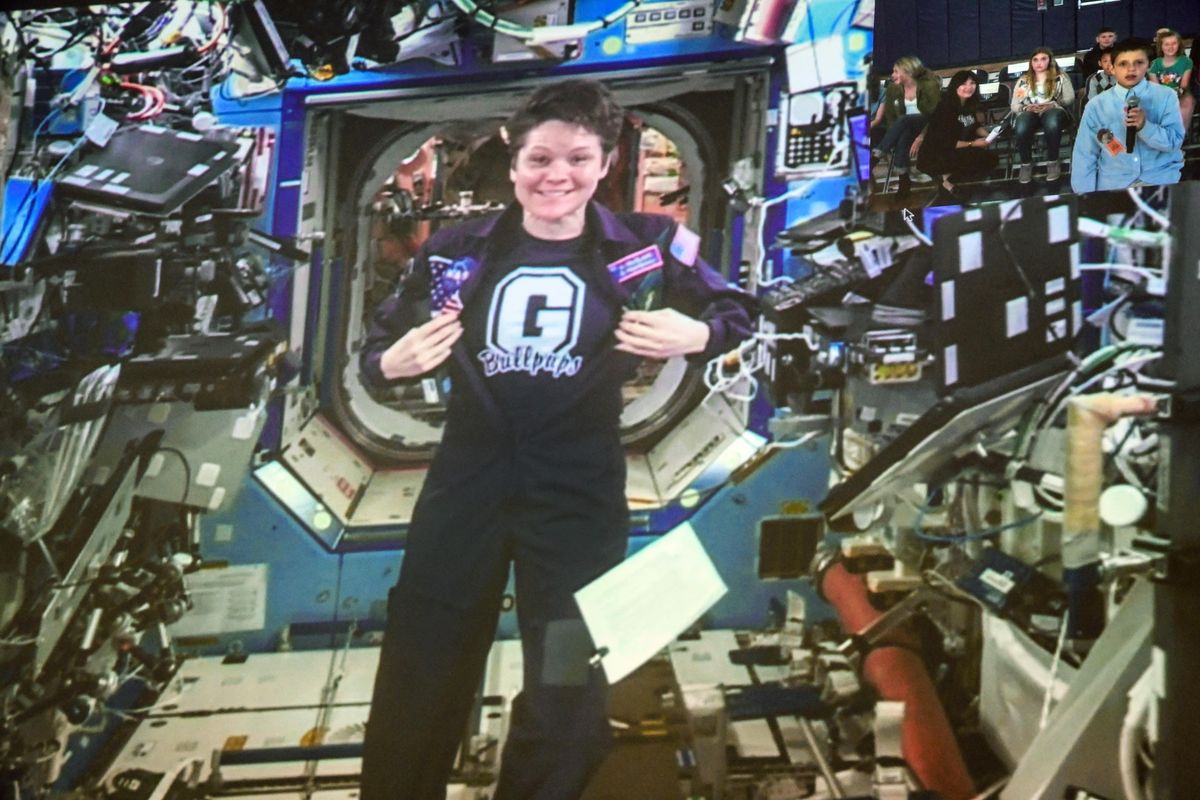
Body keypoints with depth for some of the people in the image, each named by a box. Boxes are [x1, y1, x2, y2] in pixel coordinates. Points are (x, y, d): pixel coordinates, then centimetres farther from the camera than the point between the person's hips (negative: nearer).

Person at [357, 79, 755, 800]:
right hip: (469, 479, 1)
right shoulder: (459, 250, 1)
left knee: (567, 699, 9)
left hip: (580, 490, -1)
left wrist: (696, 336, -12)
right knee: (417, 683, 8)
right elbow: (380, 348, 9)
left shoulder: (645, 248, -3)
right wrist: (393, 364, -14)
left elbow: (735, 310, 9)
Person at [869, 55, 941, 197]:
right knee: (903, 138, -35)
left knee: (904, 120, -35)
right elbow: (890, 116, 5)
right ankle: (903, 179, -38)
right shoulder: (893, 88, 4)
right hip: (905, 129, 4)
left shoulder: (929, 86, -9)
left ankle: (877, 155, -37)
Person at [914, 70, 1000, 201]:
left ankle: (950, 178, 2)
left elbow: (975, 126, 18)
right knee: (978, 158, -25)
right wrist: (973, 144, -18)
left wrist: (987, 136, -4)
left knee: (991, 160, -1)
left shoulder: (969, 104, 1)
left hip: (956, 152, 9)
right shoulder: (945, 108, -22)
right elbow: (945, 142, -23)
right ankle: (948, 183, -6)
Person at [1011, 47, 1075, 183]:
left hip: (1053, 111, -1)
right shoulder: (1023, 80, 23)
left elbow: (1069, 98, 6)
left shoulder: (1060, 77, 19)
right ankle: (1026, 164, -20)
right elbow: (1014, 105, 14)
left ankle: (1053, 162, -25)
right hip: (1029, 112, 1)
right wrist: (1027, 107, -8)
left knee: (1052, 123, -43)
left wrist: (1052, 105, -12)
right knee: (1022, 128, -40)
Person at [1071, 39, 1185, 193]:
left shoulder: (1166, 96, 2)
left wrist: (1144, 126, -22)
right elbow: (1084, 156, 4)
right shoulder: (1096, 106, 2)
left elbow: (1174, 142, -5)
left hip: (1160, 179, 0)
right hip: (1114, 185, 0)